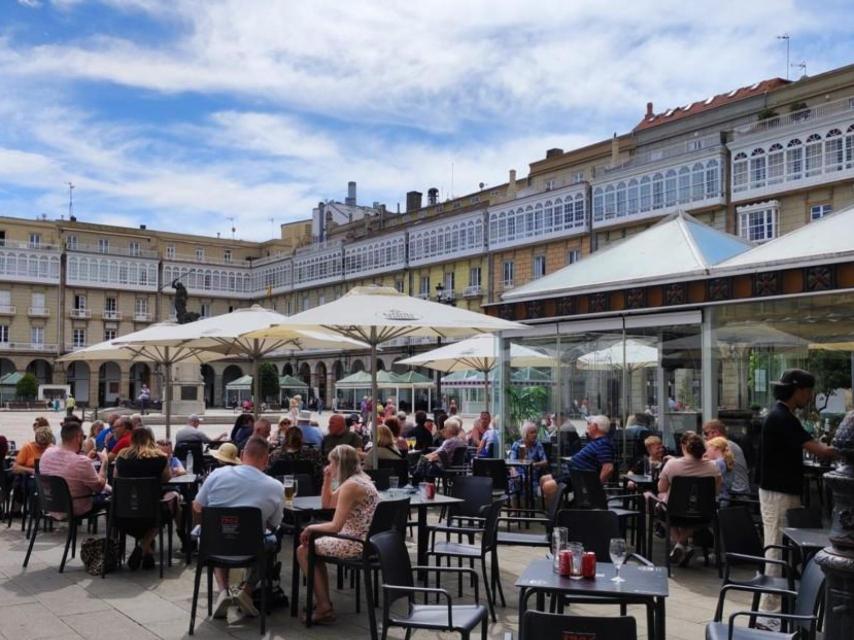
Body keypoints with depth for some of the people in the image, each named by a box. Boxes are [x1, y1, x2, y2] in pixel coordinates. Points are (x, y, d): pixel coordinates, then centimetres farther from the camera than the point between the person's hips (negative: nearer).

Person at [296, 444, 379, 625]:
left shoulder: (350, 485, -19)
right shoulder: (359, 479, 12)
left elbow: (335, 526, -21)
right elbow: (326, 504, 22)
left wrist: (311, 527, -7)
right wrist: (327, 479, 10)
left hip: (357, 544, -10)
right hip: (364, 541, 10)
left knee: (303, 551, 0)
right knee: (315, 545, 25)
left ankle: (324, 608, 2)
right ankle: (324, 601, 24)